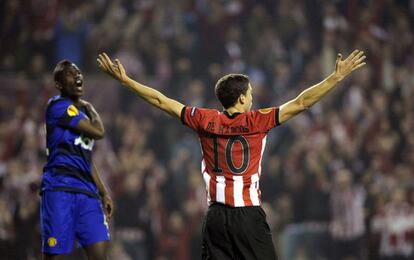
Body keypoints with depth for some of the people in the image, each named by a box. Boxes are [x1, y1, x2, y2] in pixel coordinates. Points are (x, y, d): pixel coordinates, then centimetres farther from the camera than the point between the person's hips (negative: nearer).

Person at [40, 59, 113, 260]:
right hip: (60, 187, -7)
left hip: (86, 190, 7)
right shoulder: (58, 105, -4)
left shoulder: (81, 113, 23)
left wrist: (103, 193, 23)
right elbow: (98, 132, -10)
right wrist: (90, 109, 8)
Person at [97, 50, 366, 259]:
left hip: (216, 216, 4)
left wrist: (123, 79, 14)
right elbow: (302, 102, -6)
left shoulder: (205, 120, 2)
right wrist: (337, 77, -1)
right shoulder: (256, 121, -7)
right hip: (249, 215, -4)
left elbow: (161, 101, 6)